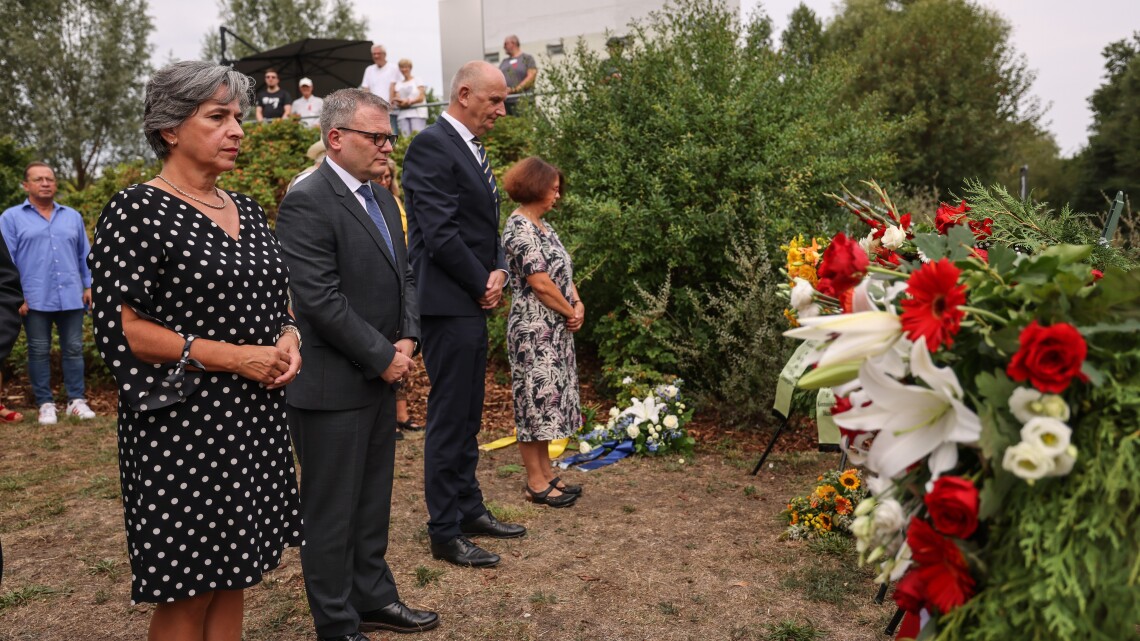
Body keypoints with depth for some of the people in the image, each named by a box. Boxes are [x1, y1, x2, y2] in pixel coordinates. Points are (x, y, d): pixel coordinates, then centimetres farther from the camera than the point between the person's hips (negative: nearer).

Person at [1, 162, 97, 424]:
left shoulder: (73, 216, 13)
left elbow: (85, 255, 15)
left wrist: (89, 286, 8)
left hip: (71, 297, 2)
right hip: (35, 300, -2)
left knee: (73, 350, 5)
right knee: (39, 352, 5)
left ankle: (77, 400, 11)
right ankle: (45, 403, 13)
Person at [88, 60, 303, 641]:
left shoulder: (246, 211, 11)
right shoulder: (137, 212, -10)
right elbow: (120, 327, -15)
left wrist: (287, 338, -2)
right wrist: (231, 357, -19)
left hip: (255, 417, 7)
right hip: (183, 423, -6)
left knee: (232, 578, 16)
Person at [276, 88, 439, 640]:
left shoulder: (382, 198, 12)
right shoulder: (306, 203, -16)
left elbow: (403, 275, 15)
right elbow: (320, 300, -22)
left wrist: (407, 340, 0)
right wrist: (382, 357, -15)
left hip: (381, 376, 9)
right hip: (333, 385, -8)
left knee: (373, 502, 19)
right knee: (332, 512, 6)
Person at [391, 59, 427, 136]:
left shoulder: (418, 81, 9)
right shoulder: (398, 83, 19)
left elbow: (421, 98, 0)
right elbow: (396, 100, 12)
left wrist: (410, 101, -16)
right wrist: (402, 102, -11)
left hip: (417, 113, -3)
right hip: (403, 114, 3)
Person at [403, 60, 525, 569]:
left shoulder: (471, 148, 17)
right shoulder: (432, 145, -13)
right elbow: (440, 232, -20)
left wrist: (498, 270, 2)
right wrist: (482, 285, -10)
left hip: (472, 302, 9)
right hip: (448, 303, -9)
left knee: (467, 416, 16)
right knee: (449, 418, -2)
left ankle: (469, 509, 29)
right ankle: (445, 532, 10)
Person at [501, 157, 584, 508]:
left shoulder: (541, 225, 14)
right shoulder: (520, 228, -16)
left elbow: (564, 272, 15)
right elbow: (540, 283, -20)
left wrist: (578, 303, -1)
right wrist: (570, 311, -8)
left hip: (555, 329, 10)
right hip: (534, 330, -10)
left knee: (550, 398, 14)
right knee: (536, 399, -2)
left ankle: (546, 472, 24)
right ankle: (535, 483, 8)